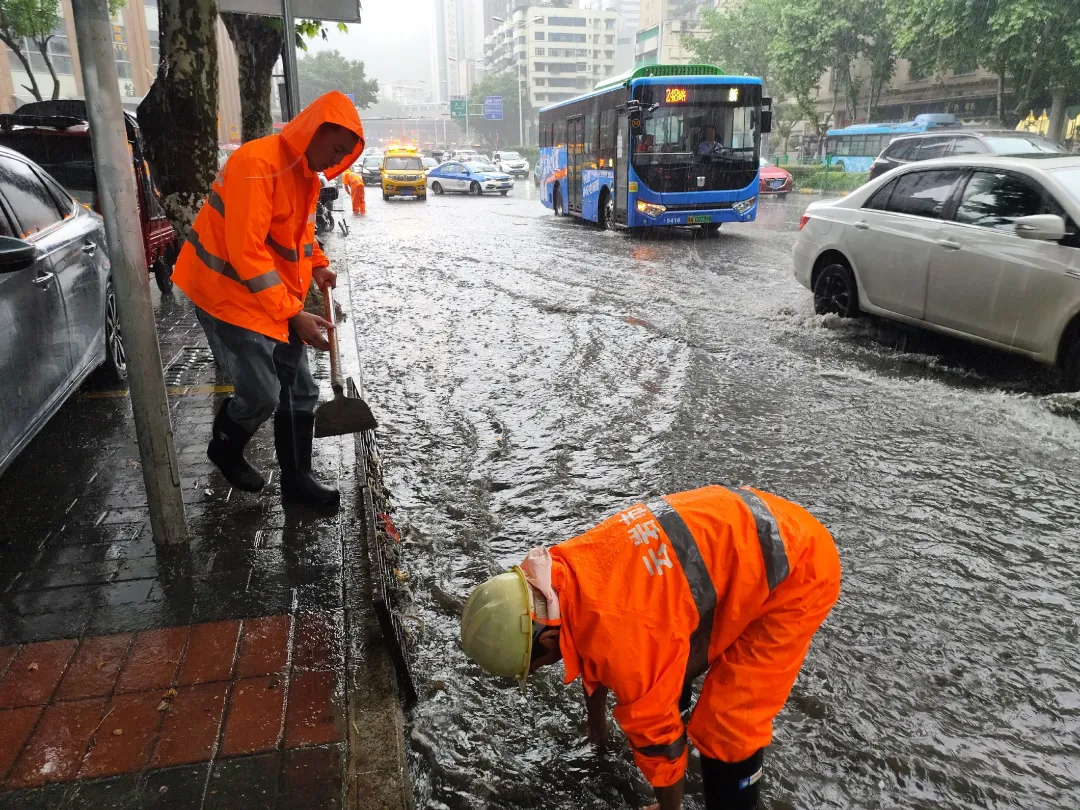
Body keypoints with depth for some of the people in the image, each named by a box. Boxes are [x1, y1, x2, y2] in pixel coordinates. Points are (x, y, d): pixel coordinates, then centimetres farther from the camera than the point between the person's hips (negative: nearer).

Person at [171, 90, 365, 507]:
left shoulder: (307, 173, 6)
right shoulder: (257, 164, -24)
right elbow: (246, 251, -28)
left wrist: (317, 265, 2)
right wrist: (292, 314, -28)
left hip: (278, 302, 9)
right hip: (231, 295, -9)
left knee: (299, 392, 7)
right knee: (262, 394, -7)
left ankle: (297, 478, 20)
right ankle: (225, 450, 25)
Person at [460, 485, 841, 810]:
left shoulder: (621, 634, -33)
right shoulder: (564, 570, -6)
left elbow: (658, 735, -16)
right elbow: (594, 655, 15)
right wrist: (596, 724, 31)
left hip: (800, 567, -8)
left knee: (726, 722, -6)